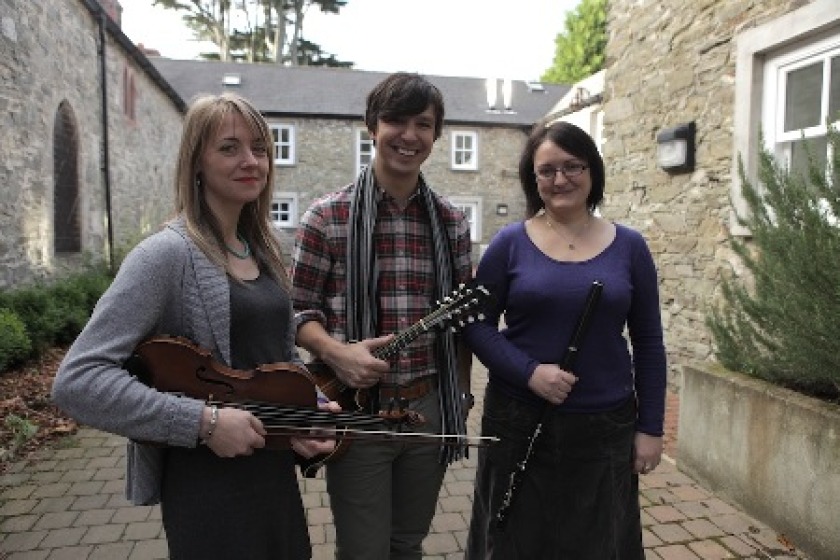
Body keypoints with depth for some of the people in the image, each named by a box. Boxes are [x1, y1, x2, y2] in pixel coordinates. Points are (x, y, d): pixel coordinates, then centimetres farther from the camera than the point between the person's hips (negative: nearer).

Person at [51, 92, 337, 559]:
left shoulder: (263, 251, 6)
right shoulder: (169, 254, -17)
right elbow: (76, 381, -21)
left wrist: (311, 407, -2)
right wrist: (204, 421, -25)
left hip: (275, 470, 8)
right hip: (208, 488, -7)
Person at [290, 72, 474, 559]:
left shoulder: (452, 222, 3)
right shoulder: (327, 217, -7)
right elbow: (299, 310, -2)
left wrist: (461, 395, 9)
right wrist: (335, 352, -21)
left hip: (431, 411, 4)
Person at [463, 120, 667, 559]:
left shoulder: (629, 247, 1)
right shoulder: (510, 243, -3)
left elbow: (648, 343, 5)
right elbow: (476, 325, -3)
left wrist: (650, 427, 2)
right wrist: (529, 372, -18)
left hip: (606, 427, 2)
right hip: (518, 423, -1)